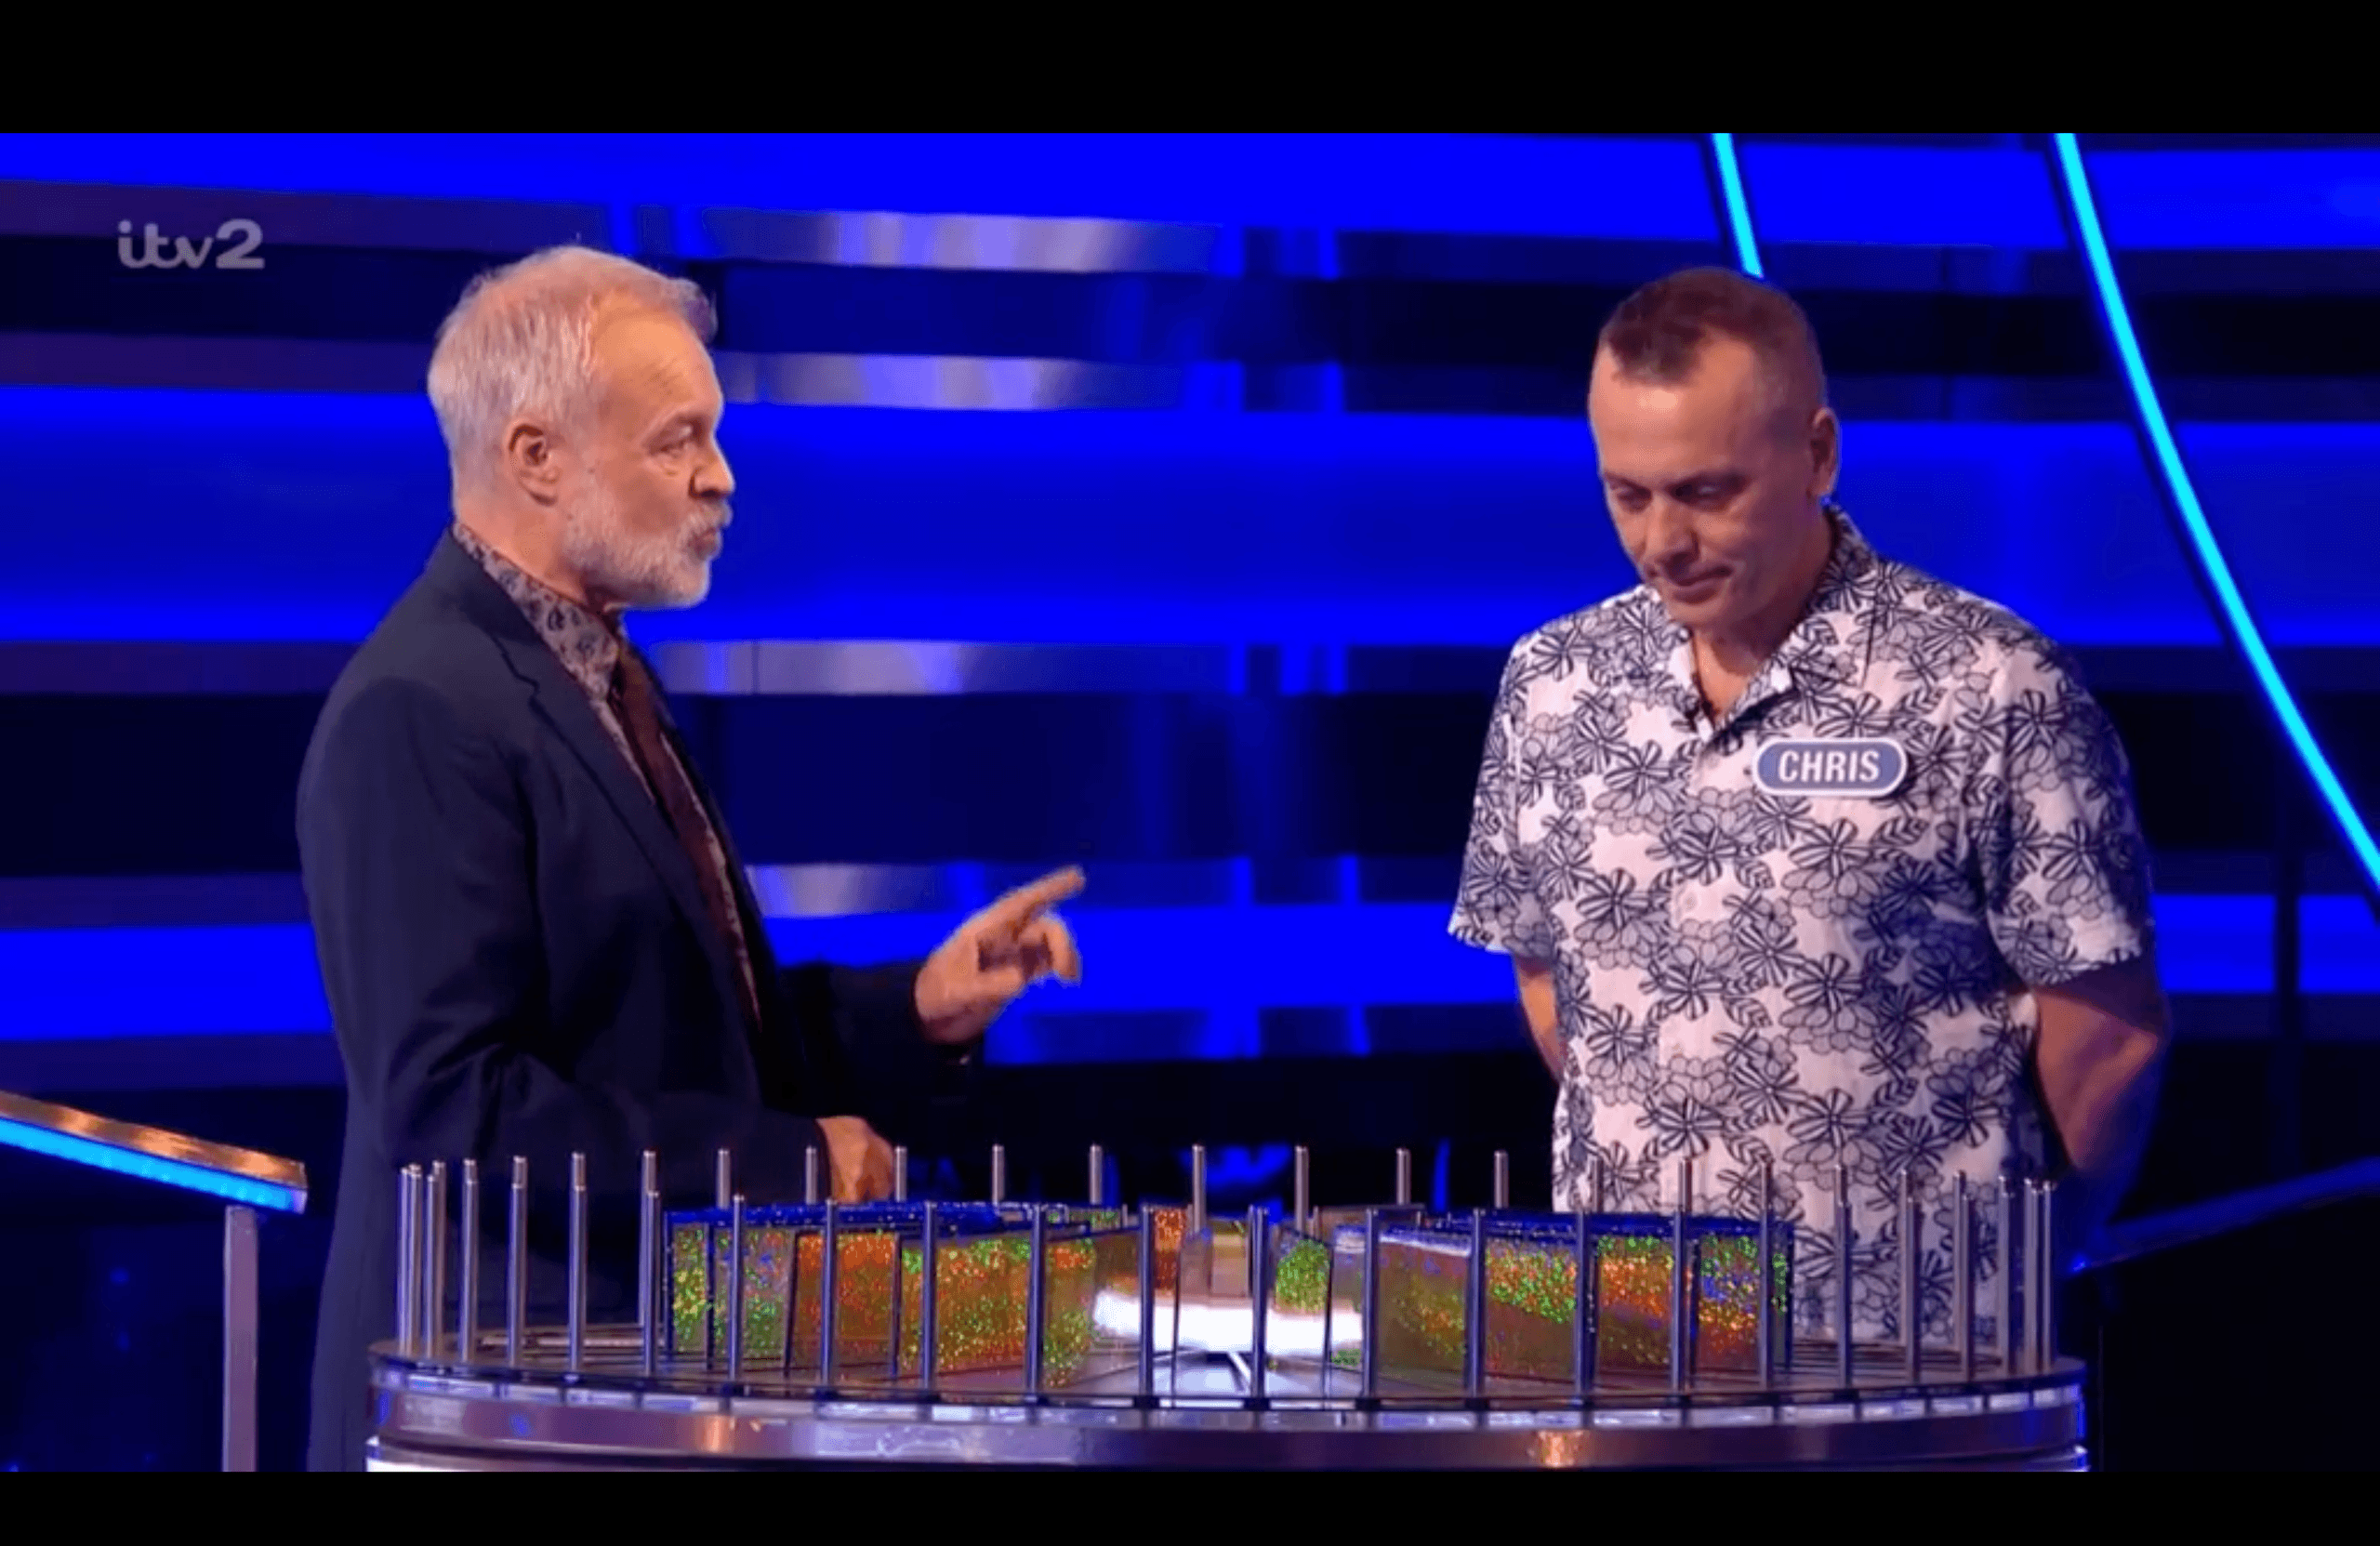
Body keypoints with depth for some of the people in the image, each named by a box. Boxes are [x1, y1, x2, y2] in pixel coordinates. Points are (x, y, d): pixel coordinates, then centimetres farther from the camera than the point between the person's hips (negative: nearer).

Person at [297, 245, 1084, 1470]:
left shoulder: (589, 675, 14)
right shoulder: (423, 715, -17)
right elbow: (456, 1107, -23)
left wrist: (915, 1011, 3)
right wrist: (784, 1162, -18)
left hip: (630, 1359, 9)